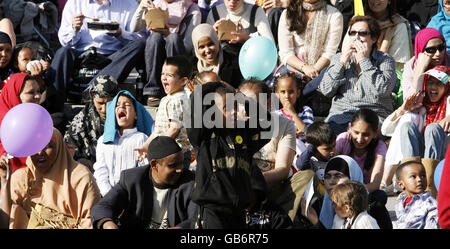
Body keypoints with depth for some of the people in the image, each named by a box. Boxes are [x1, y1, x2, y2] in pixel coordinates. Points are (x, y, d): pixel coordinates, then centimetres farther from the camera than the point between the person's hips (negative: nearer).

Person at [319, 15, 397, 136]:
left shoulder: (385, 60, 8)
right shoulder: (339, 58, 18)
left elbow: (383, 90, -12)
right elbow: (325, 90, 5)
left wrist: (364, 61, -5)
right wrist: (343, 61, -1)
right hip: (340, 114, 2)